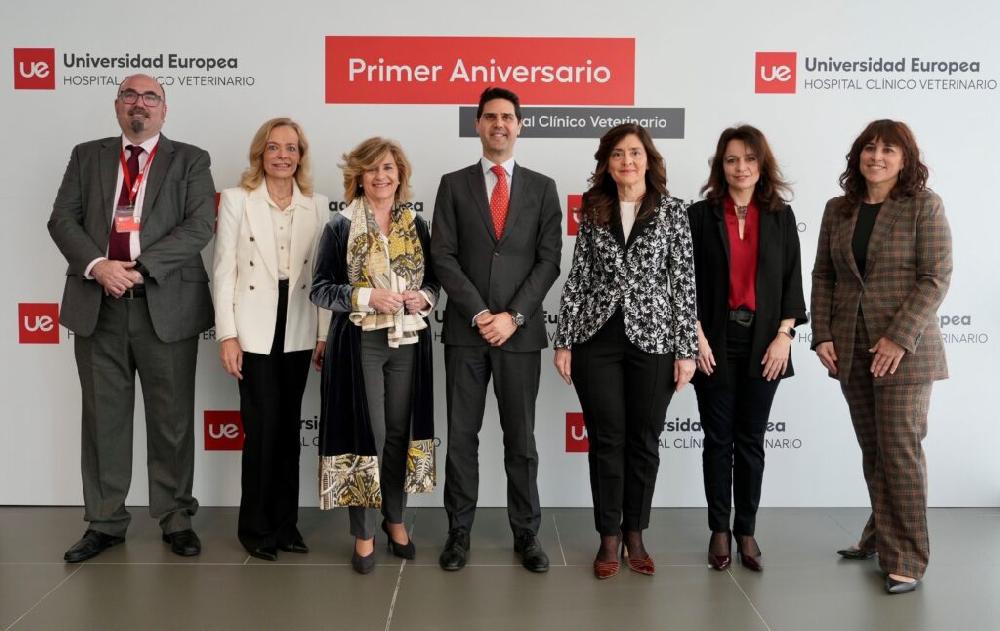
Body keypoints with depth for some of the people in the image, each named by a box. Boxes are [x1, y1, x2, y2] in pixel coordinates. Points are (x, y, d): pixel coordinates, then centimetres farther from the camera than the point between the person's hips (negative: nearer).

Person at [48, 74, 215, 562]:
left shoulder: (190, 161, 6)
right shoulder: (87, 156, 14)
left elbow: (199, 225, -7)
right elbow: (62, 218, 6)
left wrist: (140, 267, -16)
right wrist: (96, 264, -12)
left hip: (166, 305, -2)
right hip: (97, 303, 3)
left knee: (172, 419, 4)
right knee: (103, 417, 9)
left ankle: (175, 518, 18)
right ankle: (104, 522, 21)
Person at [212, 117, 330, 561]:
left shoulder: (316, 205, 8)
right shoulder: (236, 199, 1)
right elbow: (224, 271, -3)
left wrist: (324, 334, 3)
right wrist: (227, 335, -9)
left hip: (298, 333, 3)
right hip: (254, 332, -3)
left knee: (288, 428, 9)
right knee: (262, 429, -2)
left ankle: (284, 523, 21)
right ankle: (256, 526, 14)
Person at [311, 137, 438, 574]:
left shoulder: (417, 225, 8)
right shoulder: (340, 227, -3)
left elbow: (433, 279, 16)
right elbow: (320, 289, -4)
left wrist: (425, 297, -6)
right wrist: (366, 297, -18)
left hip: (409, 342, 3)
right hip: (360, 343, -3)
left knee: (400, 433, 11)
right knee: (366, 434, -1)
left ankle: (395, 518, 29)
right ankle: (363, 533, 14)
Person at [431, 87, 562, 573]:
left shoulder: (542, 188, 7)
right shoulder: (454, 185, 6)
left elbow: (548, 260, 0)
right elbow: (444, 257, -2)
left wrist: (513, 316, -10)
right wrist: (478, 314, -11)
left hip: (521, 331, 0)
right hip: (465, 331, 0)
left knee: (521, 438, 7)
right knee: (461, 436, 6)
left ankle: (526, 533, 18)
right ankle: (459, 531, 17)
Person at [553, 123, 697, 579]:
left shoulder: (671, 210, 1)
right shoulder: (592, 212, 5)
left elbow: (683, 282, -1)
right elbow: (577, 278, 5)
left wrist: (686, 349, -5)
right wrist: (564, 341, 1)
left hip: (653, 339, -1)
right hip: (596, 340, 1)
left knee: (644, 441, 8)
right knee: (606, 440, 6)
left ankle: (635, 535, 24)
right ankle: (608, 538, 19)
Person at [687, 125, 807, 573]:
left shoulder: (780, 216, 6)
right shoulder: (700, 215, 0)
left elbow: (791, 280, 5)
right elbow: (687, 280, -2)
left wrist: (784, 334, -5)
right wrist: (696, 335, -10)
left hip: (763, 343, 1)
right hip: (715, 343, -1)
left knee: (751, 440, 8)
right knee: (718, 439, 6)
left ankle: (746, 531, 19)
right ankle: (719, 530, 18)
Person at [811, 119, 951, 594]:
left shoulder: (924, 205, -4)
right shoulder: (838, 209, 9)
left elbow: (936, 278, -9)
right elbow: (823, 275, 11)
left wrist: (900, 337, -16)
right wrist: (822, 335, 1)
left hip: (903, 349, -4)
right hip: (850, 349, 4)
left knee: (900, 449, -3)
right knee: (871, 449, 12)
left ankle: (905, 558, 8)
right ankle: (880, 535, 27)